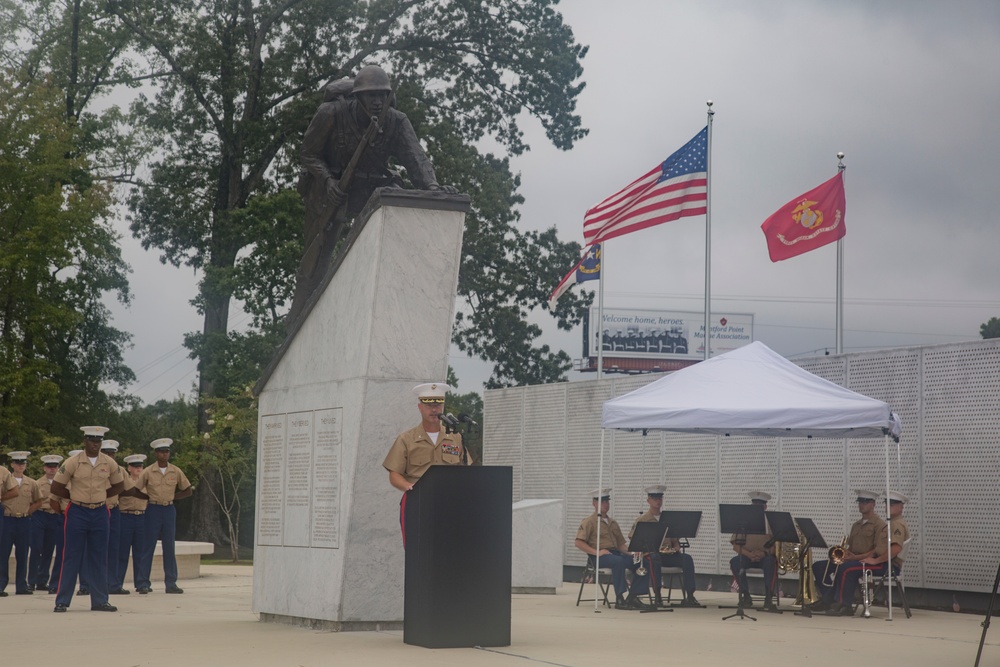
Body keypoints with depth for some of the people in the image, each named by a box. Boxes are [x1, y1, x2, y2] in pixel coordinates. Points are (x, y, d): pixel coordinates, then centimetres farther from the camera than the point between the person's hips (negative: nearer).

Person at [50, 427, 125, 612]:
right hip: (77, 513, -3)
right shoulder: (72, 463, -7)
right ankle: (62, 601, 3)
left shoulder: (109, 463, 1)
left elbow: (118, 486, 14)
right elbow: (56, 488, -3)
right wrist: (76, 496, -1)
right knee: (72, 557, -1)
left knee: (99, 558, 6)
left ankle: (99, 600, 12)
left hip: (100, 513, 3)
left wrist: (101, 496, 3)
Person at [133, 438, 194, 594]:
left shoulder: (176, 472, 3)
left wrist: (172, 497, 2)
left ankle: (171, 583, 8)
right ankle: (143, 583, 1)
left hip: (169, 510, 2)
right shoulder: (148, 472, -3)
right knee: (148, 547, -2)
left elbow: (188, 491, 10)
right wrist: (151, 497, -2)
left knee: (170, 547, 4)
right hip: (153, 510, -2)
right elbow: (135, 491, 2)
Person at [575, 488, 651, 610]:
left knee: (641, 562, -16)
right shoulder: (589, 522, 4)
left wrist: (631, 552, 2)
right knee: (618, 561, -38)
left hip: (615, 553, 7)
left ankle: (632, 597, -17)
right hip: (598, 557, -7)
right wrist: (596, 552, -19)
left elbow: (621, 544, 23)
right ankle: (621, 599, -38)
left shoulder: (613, 523, 25)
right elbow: (578, 542, -8)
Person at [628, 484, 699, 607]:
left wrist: (676, 548, 0)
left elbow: (675, 540, 22)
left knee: (687, 558, -26)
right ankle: (657, 596, -39)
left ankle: (689, 597, -32)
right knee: (655, 557, -41)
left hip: (668, 555, 3)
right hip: (650, 553, -3)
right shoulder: (642, 520, 10)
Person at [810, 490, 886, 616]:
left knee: (844, 568, -38)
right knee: (818, 566, -3)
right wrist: (843, 552, -1)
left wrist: (857, 557, -20)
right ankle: (829, 599, -3)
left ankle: (844, 605, -31)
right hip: (851, 559, 9)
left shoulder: (879, 524, -3)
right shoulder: (856, 525, 23)